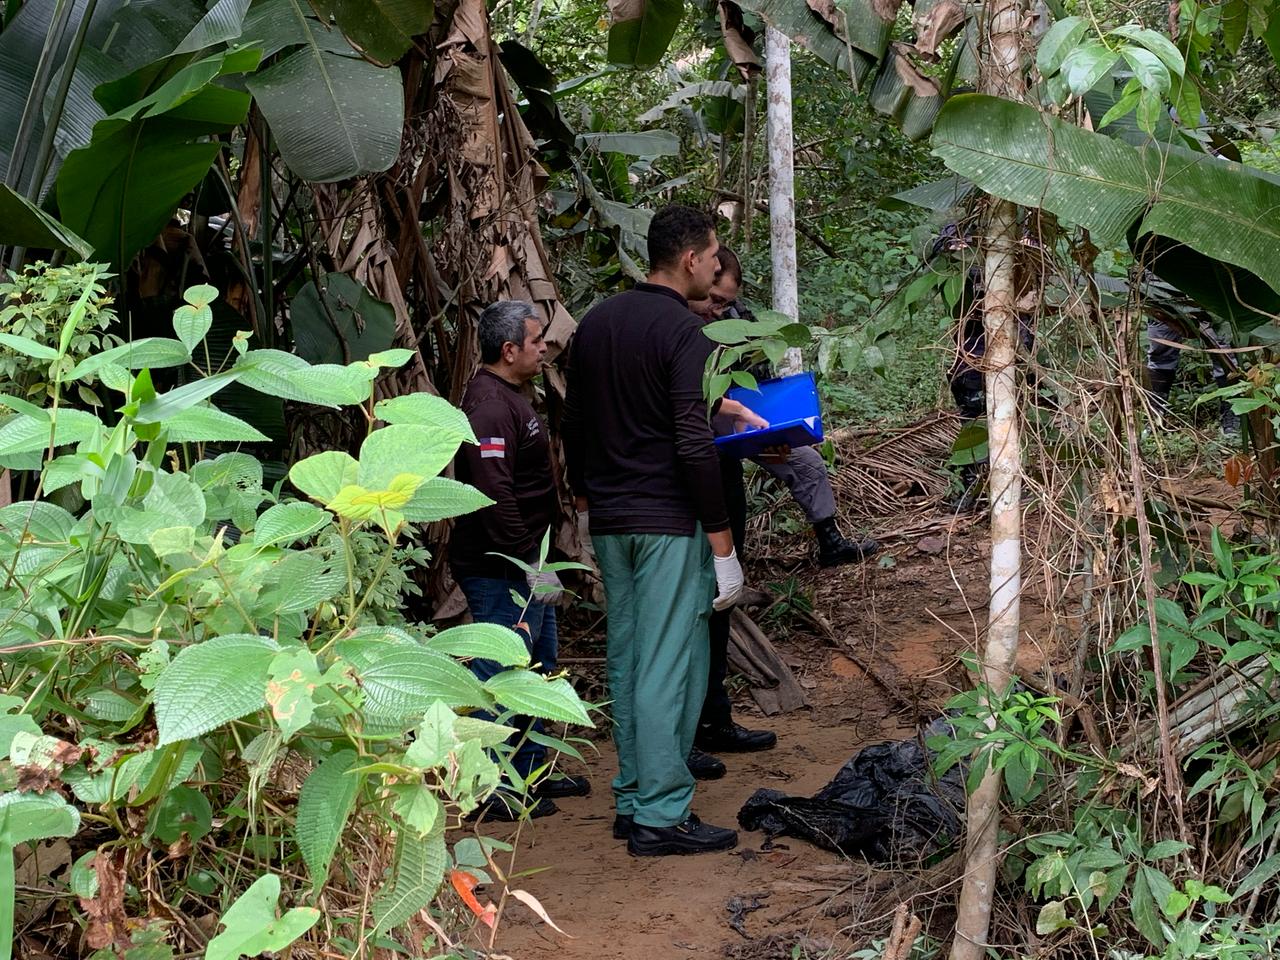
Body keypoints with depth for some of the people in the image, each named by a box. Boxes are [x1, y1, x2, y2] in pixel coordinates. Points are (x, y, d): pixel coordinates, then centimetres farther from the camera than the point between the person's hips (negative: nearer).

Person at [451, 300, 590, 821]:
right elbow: (495, 497, -28)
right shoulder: (489, 406, -19)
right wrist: (531, 565, -25)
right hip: (499, 568, -11)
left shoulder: (509, 397, 16)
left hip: (523, 564, 11)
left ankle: (532, 769, 30)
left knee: (538, 665, 18)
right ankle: (491, 791, 2)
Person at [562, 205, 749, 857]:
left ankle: (631, 802, 22)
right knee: (669, 668, -2)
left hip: (609, 522, 8)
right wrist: (722, 545, -16)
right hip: (667, 525, -8)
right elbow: (694, 446, -20)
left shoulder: (596, 322, 10)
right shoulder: (683, 332, -14)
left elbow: (573, 424, 16)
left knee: (626, 659, 14)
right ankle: (662, 817, 3)